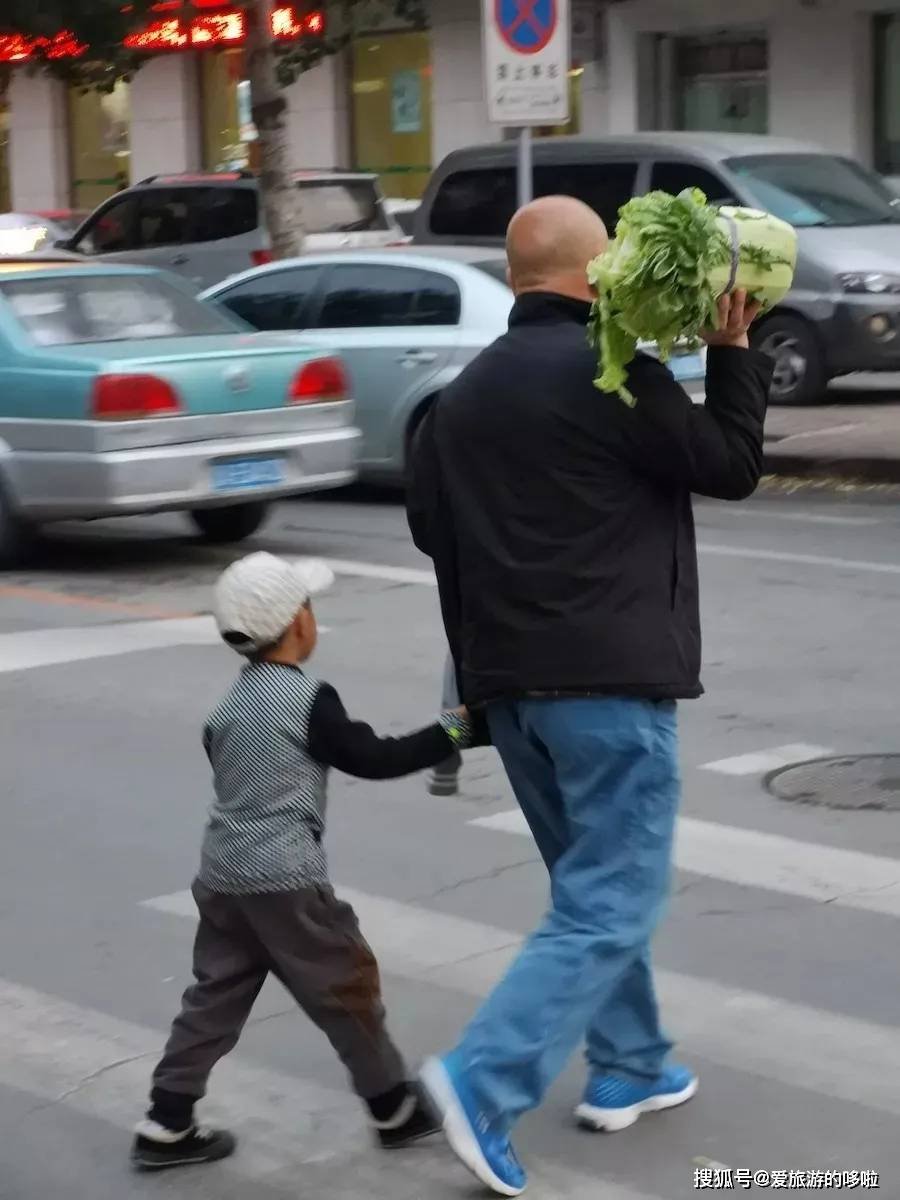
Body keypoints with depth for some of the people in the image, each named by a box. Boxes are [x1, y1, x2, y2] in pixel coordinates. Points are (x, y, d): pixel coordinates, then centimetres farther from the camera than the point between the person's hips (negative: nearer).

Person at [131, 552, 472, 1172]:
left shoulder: (228, 707, 11)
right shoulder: (308, 698, -13)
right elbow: (374, 758, -9)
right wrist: (451, 731, 0)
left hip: (222, 875, 8)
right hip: (286, 881, -8)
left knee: (215, 999, 12)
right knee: (348, 990, 6)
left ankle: (166, 1126, 12)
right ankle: (397, 1110, 17)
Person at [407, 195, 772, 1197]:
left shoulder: (465, 392, 10)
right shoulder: (613, 373, -12)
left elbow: (429, 523, 15)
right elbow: (731, 466, -6)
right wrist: (732, 352, 3)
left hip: (507, 679, 8)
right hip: (610, 676, -8)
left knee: (593, 884, 21)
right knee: (610, 904, -4)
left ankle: (628, 1069, 28)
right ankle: (484, 1080, -15)